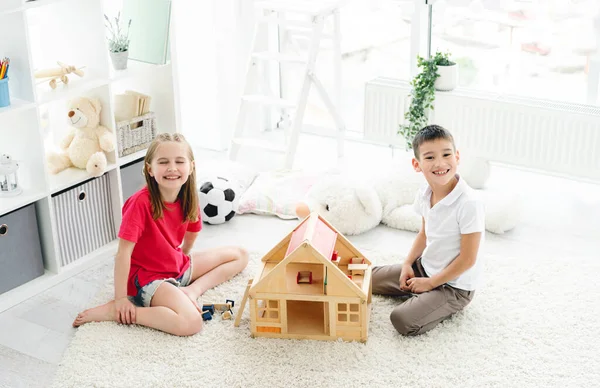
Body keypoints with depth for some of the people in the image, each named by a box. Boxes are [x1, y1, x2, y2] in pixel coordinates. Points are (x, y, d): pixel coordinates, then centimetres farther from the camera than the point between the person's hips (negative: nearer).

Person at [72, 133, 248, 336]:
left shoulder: (189, 198, -7)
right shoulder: (141, 203, -27)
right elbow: (123, 252, -25)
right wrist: (121, 299, -24)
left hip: (179, 266, 8)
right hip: (148, 276, -8)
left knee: (240, 255, 14)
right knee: (191, 322, -32)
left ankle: (192, 290, -3)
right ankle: (113, 311, -16)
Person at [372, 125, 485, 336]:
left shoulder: (469, 203, -29)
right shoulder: (424, 195, -7)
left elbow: (467, 259, -23)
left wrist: (430, 283, -15)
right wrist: (407, 264, 1)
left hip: (455, 285, -7)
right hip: (424, 268, 7)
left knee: (403, 320, -25)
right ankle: (419, 295, 17)